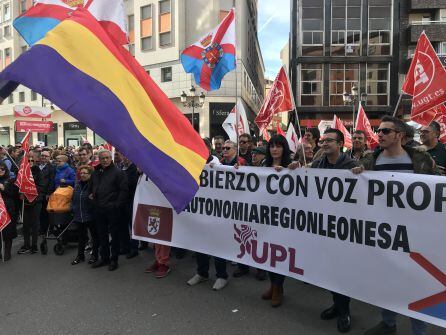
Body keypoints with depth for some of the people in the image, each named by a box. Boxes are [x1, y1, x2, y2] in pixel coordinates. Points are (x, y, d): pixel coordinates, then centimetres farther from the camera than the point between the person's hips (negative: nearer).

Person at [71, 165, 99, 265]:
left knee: (94, 236, 9)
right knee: (81, 236, 17)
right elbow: (73, 199, 16)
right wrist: (73, 209, 9)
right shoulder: (77, 185, 9)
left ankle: (94, 255, 22)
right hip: (79, 216, 7)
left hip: (91, 216, -6)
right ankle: (80, 255, 29)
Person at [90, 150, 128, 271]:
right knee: (102, 234, 15)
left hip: (112, 209, -6)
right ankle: (104, 258, 28)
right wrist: (91, 195, 11)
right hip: (99, 209, 7)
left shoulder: (118, 172, -7)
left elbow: (124, 190, -12)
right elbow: (92, 187, 28)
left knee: (114, 234, 4)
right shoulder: (95, 173, 13)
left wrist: (118, 205, -15)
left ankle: (114, 260, 16)